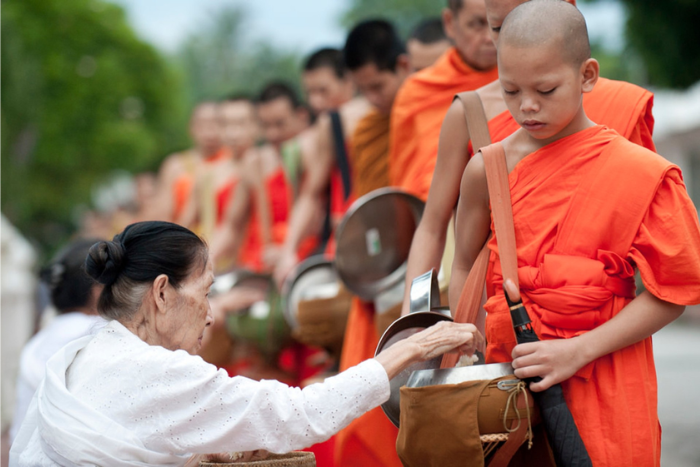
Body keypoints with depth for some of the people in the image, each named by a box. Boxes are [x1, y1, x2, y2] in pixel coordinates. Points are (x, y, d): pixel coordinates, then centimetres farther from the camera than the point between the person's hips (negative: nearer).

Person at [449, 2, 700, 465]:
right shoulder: (487, 170, 1)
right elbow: (465, 267, 14)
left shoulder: (639, 173, -10)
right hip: (507, 373, 3)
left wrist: (577, 350, -16)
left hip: (602, 388, -3)